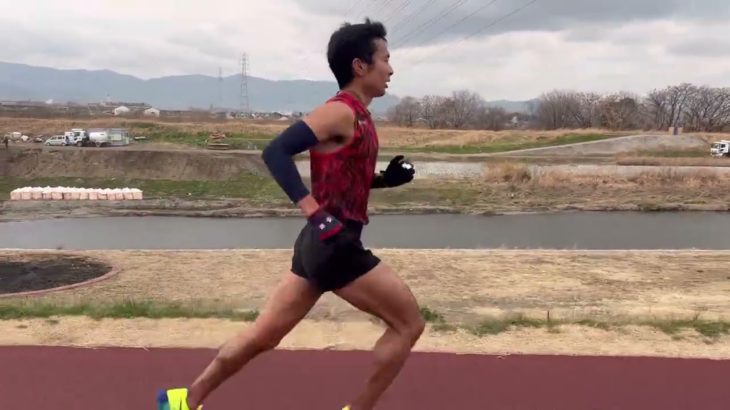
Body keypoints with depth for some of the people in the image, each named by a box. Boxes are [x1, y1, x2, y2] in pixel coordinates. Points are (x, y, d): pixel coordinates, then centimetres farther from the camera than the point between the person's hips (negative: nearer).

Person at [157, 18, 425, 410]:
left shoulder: (356, 117, 16)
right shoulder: (342, 112, -13)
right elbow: (276, 151, -23)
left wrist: (385, 178, 11)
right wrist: (316, 212, -28)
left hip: (324, 243, 9)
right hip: (334, 244, -9)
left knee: (263, 335, 14)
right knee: (408, 323, 1)